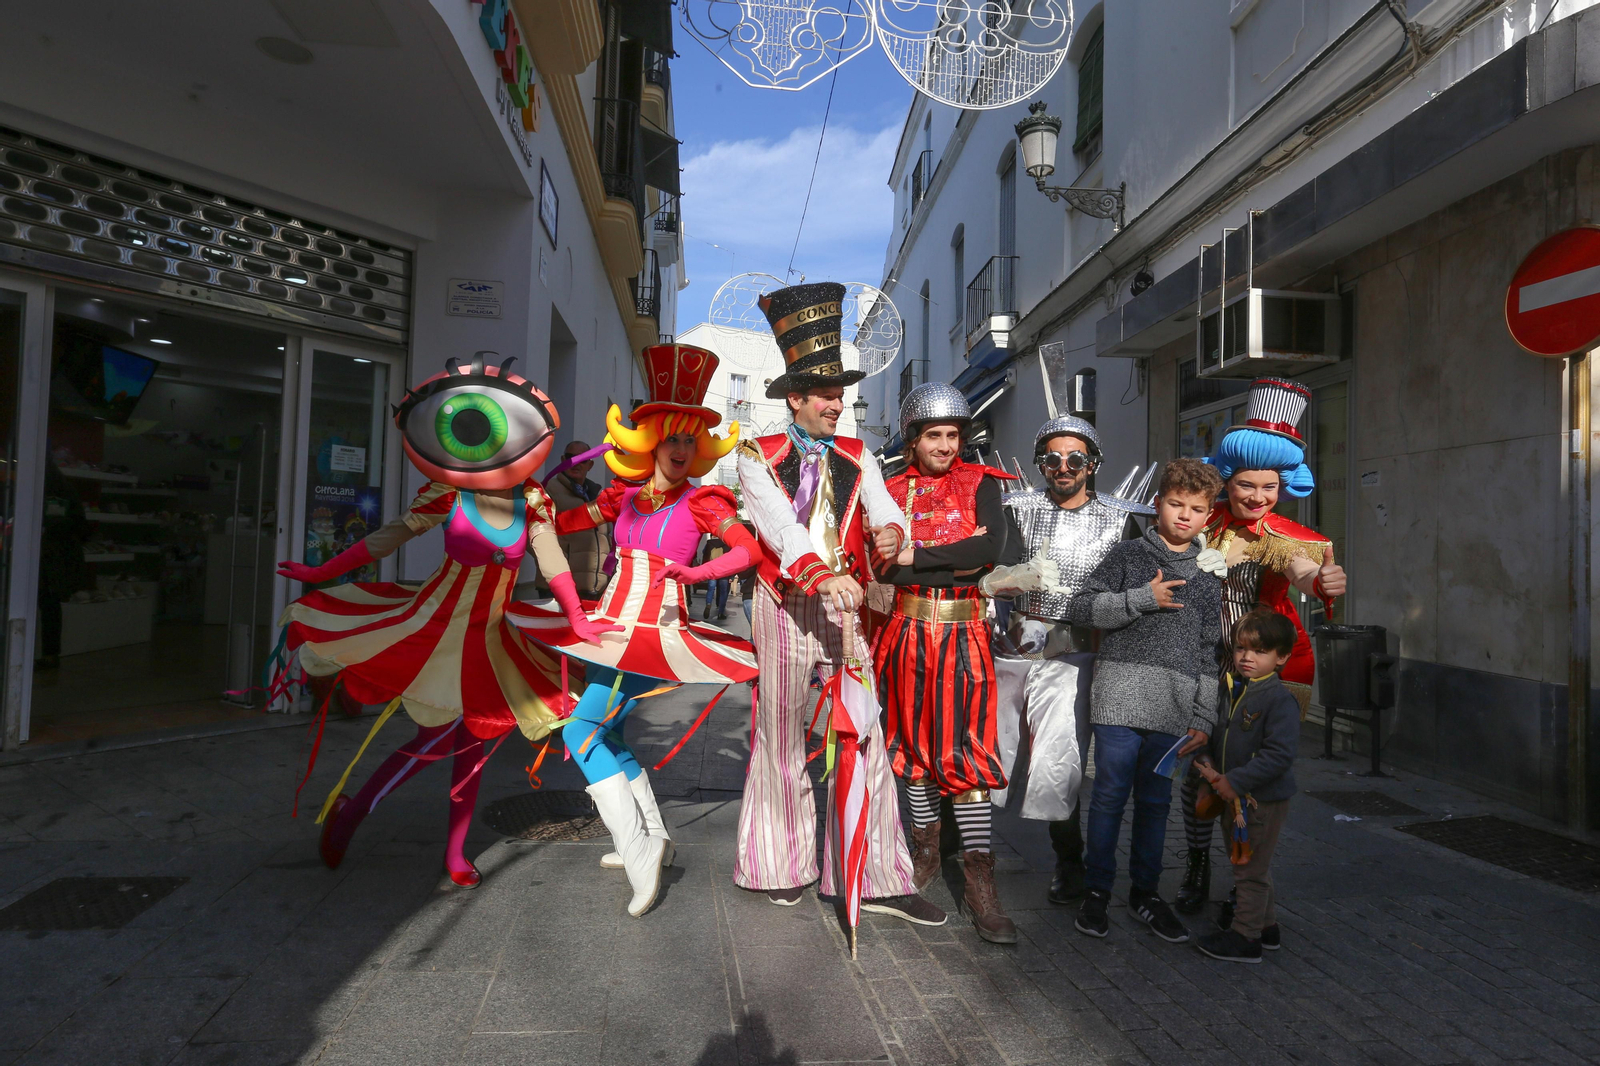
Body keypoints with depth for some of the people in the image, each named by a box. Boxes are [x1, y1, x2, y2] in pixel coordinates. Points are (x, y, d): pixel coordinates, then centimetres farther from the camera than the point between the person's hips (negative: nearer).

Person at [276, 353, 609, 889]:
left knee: (470, 742, 8)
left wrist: (577, 618, -16)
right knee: (438, 738, -6)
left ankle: (455, 853, 20)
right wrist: (320, 573, -2)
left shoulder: (532, 501, -4)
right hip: (438, 625, -3)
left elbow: (551, 558, -7)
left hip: (487, 637, 3)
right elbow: (393, 534, -4)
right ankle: (349, 810, 16)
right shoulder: (447, 492, -9)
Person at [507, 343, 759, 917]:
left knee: (580, 731, -12)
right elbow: (566, 522, 20)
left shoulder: (700, 501, -7)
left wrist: (695, 573, -32)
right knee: (608, 735, 14)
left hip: (656, 631, -7)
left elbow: (749, 549, -19)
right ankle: (652, 840, 28)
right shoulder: (625, 494, 7)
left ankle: (641, 852, -9)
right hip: (612, 623, 7)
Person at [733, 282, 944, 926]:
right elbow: (780, 526, -16)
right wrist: (824, 576, -32)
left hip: (846, 606, 3)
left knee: (863, 739, -1)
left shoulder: (857, 459, 13)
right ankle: (784, 866, 25)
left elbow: (884, 512, -1)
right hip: (785, 608, -2)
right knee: (782, 735, 8)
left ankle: (876, 879, 6)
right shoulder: (758, 458, 1)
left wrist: (890, 532, -26)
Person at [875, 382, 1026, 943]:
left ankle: (979, 882, 1)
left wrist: (919, 555, -13)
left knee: (965, 749, -5)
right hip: (908, 631, 3)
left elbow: (994, 547, -16)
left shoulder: (980, 483, 2)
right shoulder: (892, 491, 8)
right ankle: (925, 850, 31)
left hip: (964, 633, -2)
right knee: (914, 742, 12)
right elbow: (886, 567, -3)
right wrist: (960, 561, -11)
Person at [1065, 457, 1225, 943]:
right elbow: (1079, 609, -2)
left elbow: (1207, 655, 17)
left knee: (1155, 801, 10)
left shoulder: (1206, 580, 16)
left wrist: (1203, 718, 11)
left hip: (1174, 709, 3)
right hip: (1121, 697, -3)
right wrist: (1142, 599, -11)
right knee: (1110, 795, 0)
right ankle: (1097, 891, 14)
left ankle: (1146, 892, 25)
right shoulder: (1128, 555, 5)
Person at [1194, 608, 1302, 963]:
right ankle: (1266, 926, 37)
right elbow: (1218, 733, 15)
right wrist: (1209, 764, -4)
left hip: (1264, 800, -8)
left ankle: (1244, 937, 15)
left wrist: (1235, 781, -26)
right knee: (1254, 865, 21)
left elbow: (1279, 754, -25)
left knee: (1250, 868, 2)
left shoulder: (1280, 699, -20)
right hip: (1236, 797, 8)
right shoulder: (1232, 689, 5)